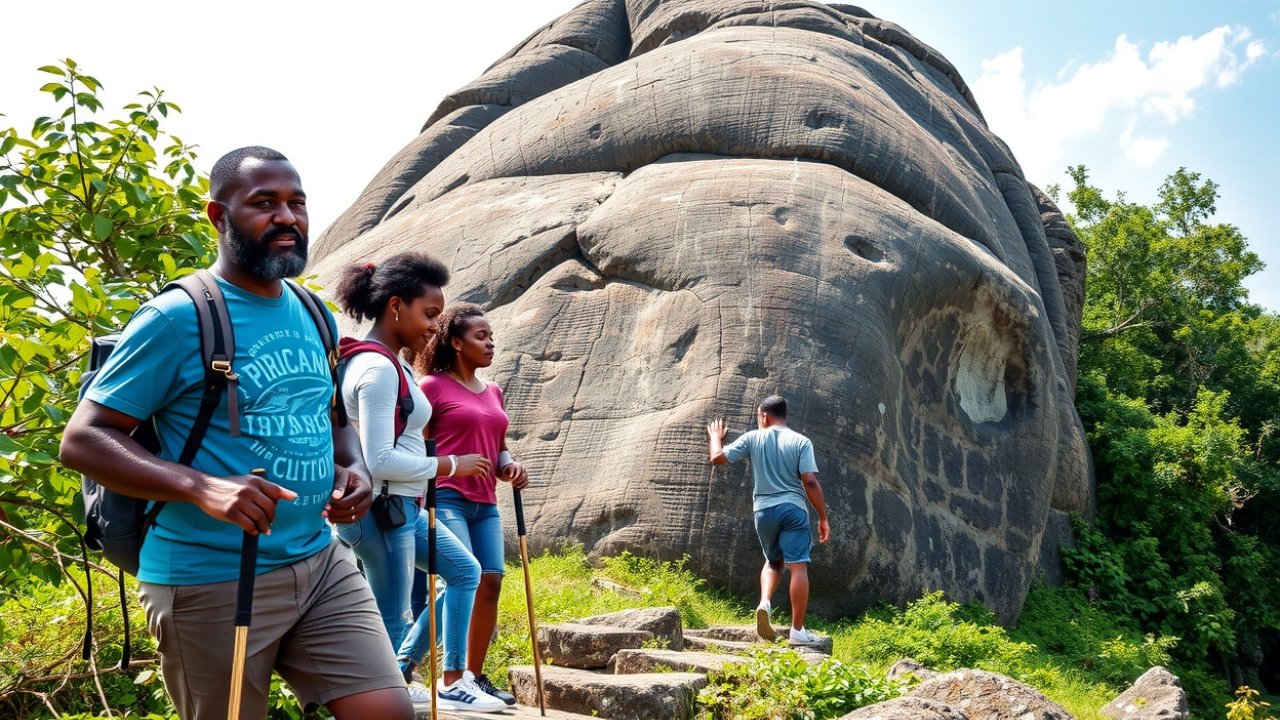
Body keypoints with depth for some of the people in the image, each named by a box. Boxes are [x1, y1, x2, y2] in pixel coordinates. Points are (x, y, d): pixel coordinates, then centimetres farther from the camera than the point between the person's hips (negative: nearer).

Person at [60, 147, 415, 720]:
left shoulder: (316, 318, 11)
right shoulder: (178, 317, -10)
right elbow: (82, 439, -12)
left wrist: (352, 469, 1)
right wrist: (201, 487, -27)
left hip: (320, 561, 6)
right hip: (211, 581, -5)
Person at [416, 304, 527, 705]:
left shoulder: (493, 393, 16)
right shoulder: (433, 386, -3)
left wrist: (509, 468, 2)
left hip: (485, 504, 7)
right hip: (446, 500, -7)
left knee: (491, 583, 2)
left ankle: (475, 675, 13)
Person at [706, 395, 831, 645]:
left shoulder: (753, 438, 4)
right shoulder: (801, 442, 0)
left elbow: (717, 458, 8)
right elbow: (810, 482, -7)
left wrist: (715, 437, 28)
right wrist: (823, 517, 0)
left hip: (764, 510, 3)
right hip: (793, 509, -3)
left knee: (773, 561, 23)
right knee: (798, 566, -2)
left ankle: (764, 602, -2)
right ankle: (797, 631, -3)